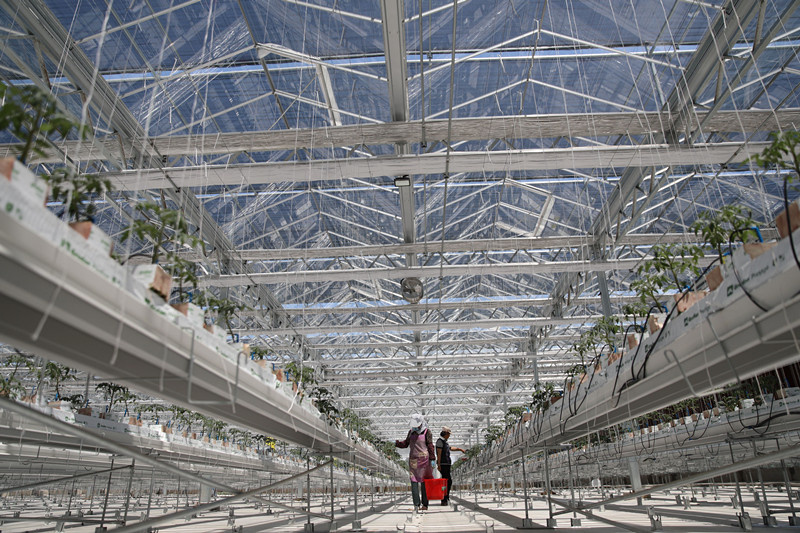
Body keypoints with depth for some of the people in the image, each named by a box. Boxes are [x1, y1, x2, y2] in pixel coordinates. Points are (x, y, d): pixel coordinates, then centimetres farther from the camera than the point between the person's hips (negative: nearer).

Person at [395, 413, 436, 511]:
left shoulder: (426, 432, -2)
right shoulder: (411, 432, 11)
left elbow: (430, 446, -3)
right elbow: (406, 443, 16)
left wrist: (432, 459, -8)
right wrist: (396, 443, -1)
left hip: (424, 458, -4)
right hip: (413, 459, 4)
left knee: (424, 482, 0)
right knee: (414, 481, -1)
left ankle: (425, 504, 6)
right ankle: (416, 504, 1)